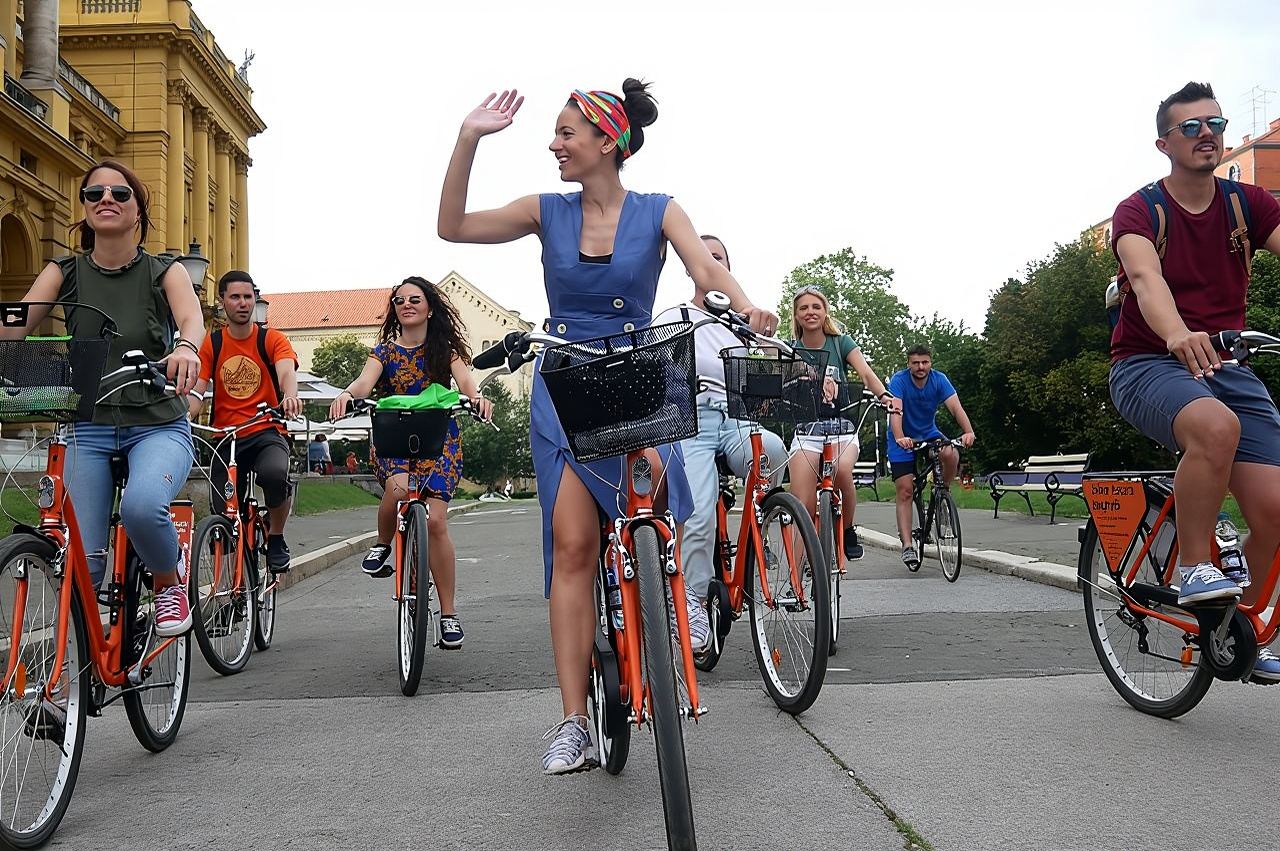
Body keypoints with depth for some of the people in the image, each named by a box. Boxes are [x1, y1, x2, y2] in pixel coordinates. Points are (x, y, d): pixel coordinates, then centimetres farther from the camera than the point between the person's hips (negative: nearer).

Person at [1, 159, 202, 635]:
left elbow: (192, 317, -20)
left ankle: (170, 581, -2)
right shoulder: (65, 272, 6)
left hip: (158, 426, -2)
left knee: (142, 505, -33)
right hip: (89, 429, 2)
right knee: (83, 562, -9)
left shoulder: (164, 271, 1)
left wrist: (186, 347, -45)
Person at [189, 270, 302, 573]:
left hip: (267, 433, -2)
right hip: (225, 438, 3)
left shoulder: (272, 339, 1)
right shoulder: (211, 344, 7)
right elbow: (196, 391, -1)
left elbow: (287, 372, -18)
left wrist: (290, 396, -42)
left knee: (275, 473, -36)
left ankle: (276, 538, -9)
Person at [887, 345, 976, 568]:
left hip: (929, 434, 2)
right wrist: (899, 438, -52)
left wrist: (968, 432, -44)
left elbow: (955, 406, -25)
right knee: (905, 491, -10)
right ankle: (907, 545, -9)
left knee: (951, 455, -30)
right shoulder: (898, 380, -20)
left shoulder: (939, 379, -13)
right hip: (903, 439, -2)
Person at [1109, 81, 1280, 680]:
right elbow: (1146, 278, -27)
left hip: (1226, 364, 4)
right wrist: (1179, 336, -48)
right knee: (1217, 426, -39)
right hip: (1149, 364, -4)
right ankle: (1193, 570, -20)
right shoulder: (1138, 212, -7)